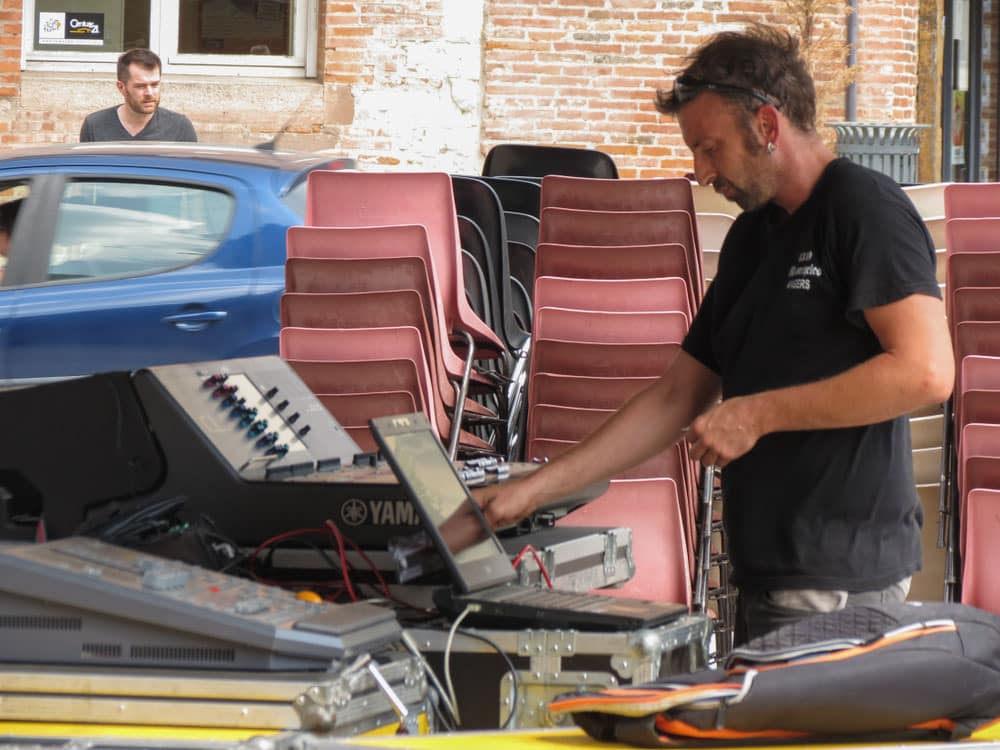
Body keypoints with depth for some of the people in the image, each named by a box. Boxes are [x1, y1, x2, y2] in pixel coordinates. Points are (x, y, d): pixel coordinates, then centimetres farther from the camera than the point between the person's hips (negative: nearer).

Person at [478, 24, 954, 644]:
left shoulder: (864, 207, -7)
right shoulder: (752, 237, 18)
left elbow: (926, 372, -19)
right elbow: (678, 397, 21)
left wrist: (758, 414, -12)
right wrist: (534, 489, 14)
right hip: (768, 571, 8)